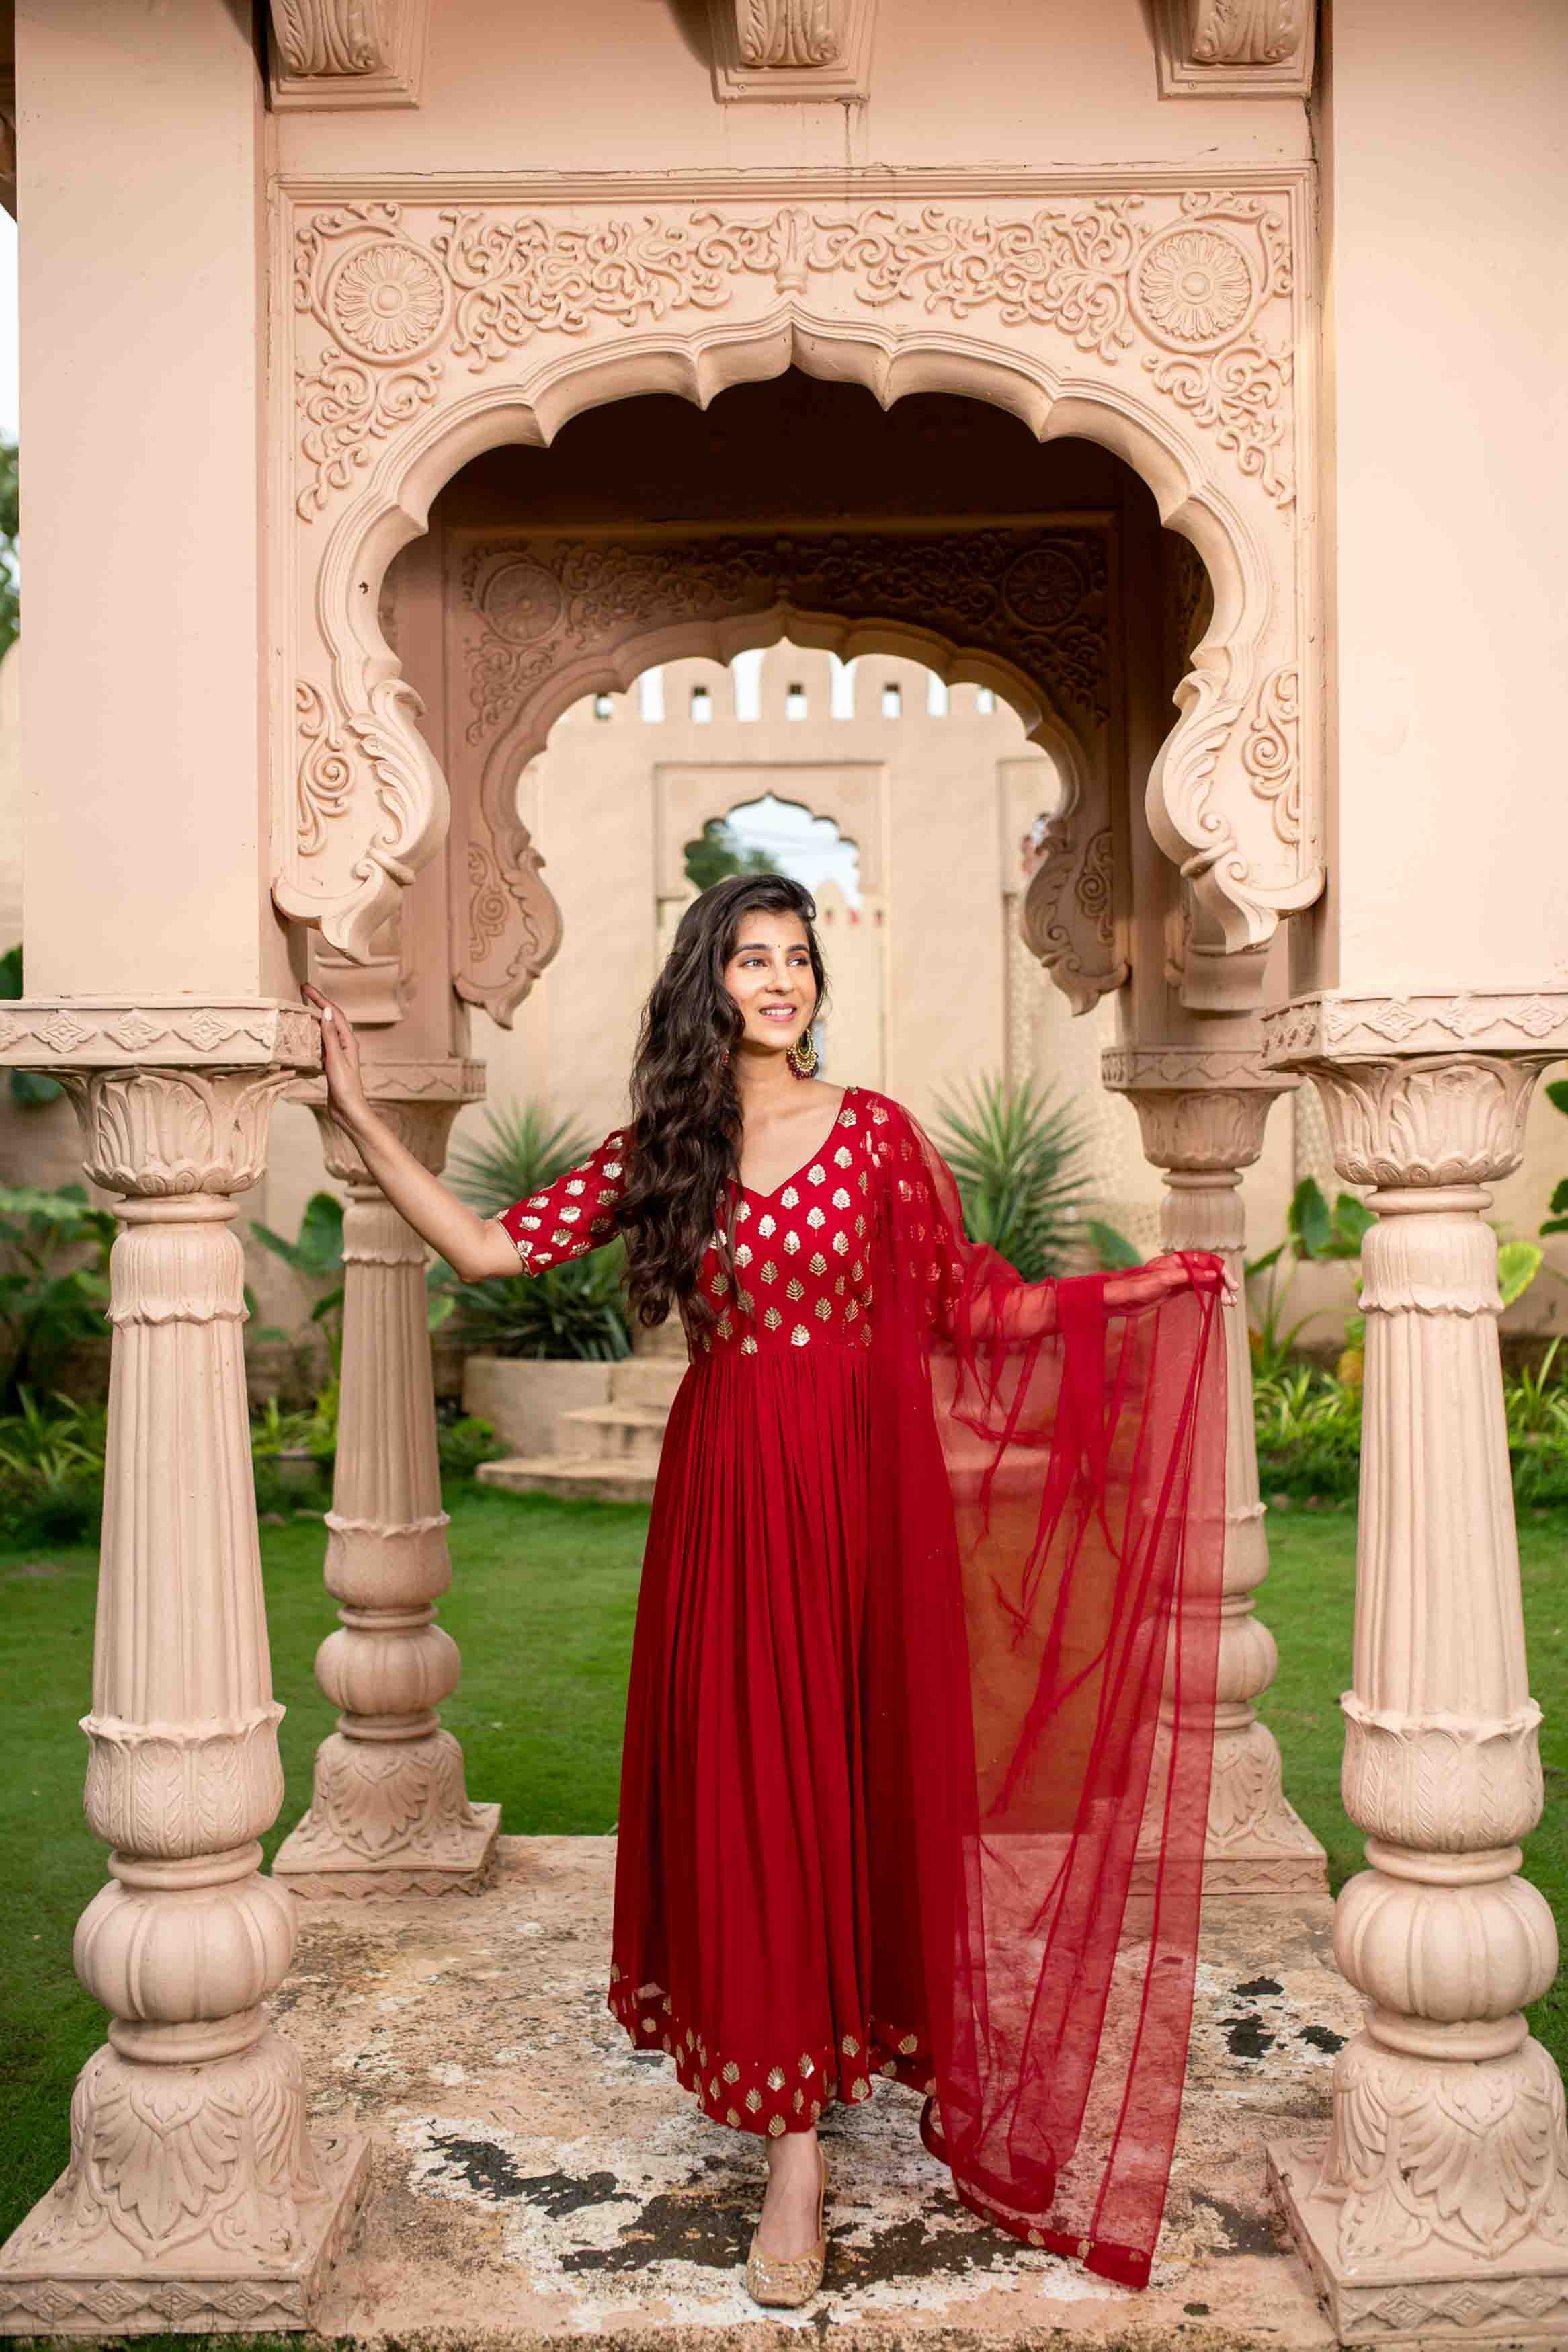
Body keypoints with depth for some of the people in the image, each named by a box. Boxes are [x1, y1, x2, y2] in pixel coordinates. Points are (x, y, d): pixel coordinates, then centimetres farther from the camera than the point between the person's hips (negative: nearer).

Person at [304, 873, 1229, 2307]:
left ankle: (862, 2024, 22)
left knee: (858, 1767, 3)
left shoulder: (875, 1131, 1)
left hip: (859, 1481, -1)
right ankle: (794, 2142, 18)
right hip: (727, 1486, 1)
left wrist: (1137, 1290, -3)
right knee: (752, 1773, 4)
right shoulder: (659, 1148, 5)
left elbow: (972, 1301, 4)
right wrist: (361, 1119, 4)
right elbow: (491, 1249, 3)